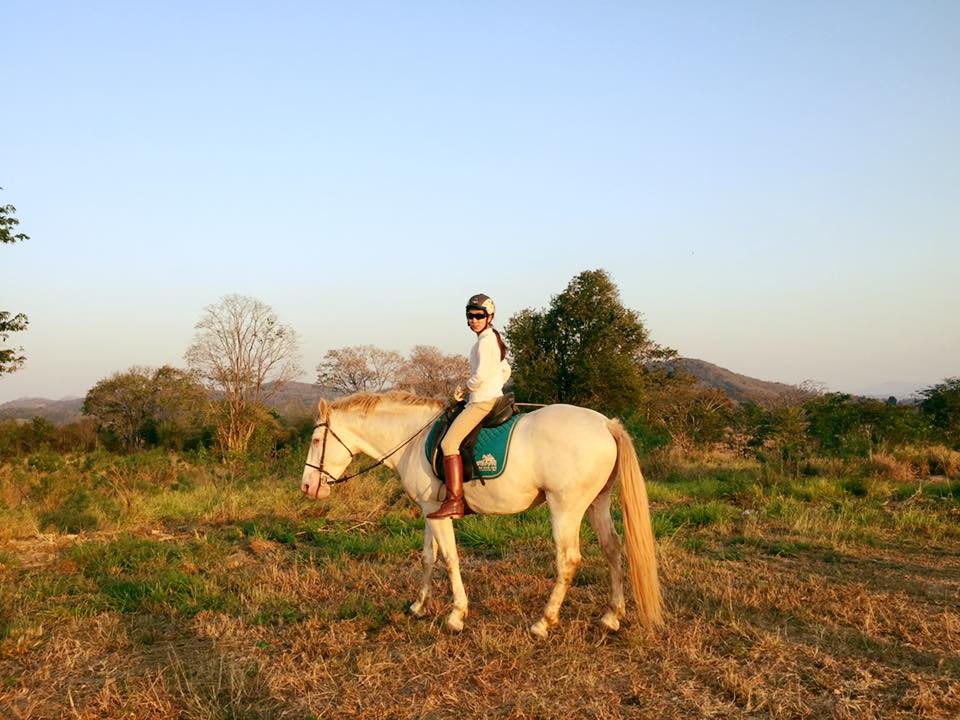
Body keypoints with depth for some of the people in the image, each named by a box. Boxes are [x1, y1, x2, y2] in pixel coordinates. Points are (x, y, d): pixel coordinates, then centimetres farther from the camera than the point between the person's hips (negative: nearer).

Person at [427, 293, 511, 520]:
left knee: (449, 442, -20)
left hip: (483, 402, -11)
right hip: (493, 398, 11)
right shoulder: (493, 339, 18)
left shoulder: (485, 341, -13)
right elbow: (506, 371, 26)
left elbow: (481, 374, -23)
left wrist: (466, 387, -6)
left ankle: (454, 502, -28)